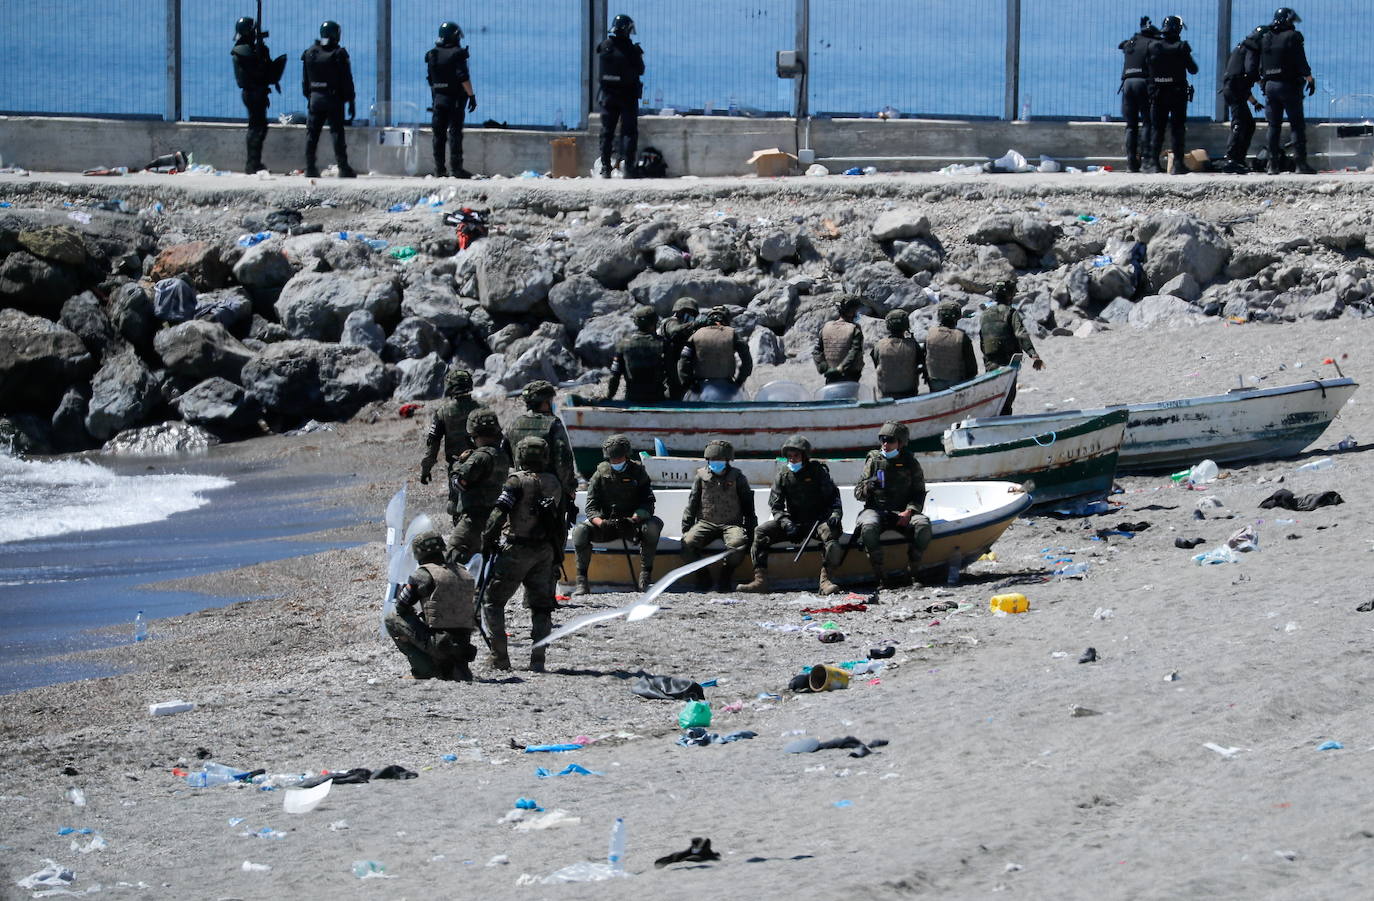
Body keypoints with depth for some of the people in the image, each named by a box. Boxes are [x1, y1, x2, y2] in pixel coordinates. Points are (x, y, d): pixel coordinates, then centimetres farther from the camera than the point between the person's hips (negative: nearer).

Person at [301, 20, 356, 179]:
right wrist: (351, 102, -2)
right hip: (334, 98, -3)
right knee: (337, 133, -2)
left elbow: (305, 81, 10)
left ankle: (310, 168, 7)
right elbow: (347, 81, -8)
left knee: (311, 133, 8)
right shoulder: (339, 54, -9)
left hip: (315, 98, 3)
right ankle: (343, 168, -3)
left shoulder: (310, 53, 5)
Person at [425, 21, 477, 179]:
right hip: (455, 99, -5)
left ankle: (439, 168, 9)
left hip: (438, 98, 5)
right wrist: (471, 95, -12)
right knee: (455, 132, -5)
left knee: (439, 134, 8)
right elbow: (463, 77, -17)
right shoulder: (457, 54, -11)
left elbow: (430, 79, 13)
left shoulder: (432, 55, 8)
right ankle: (455, 167, -9)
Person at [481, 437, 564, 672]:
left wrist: (486, 541, -9)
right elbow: (559, 522, 12)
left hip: (515, 549, -5)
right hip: (545, 552, 5)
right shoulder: (554, 483, 8)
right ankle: (538, 659, 2)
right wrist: (557, 555, 18)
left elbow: (499, 514, -18)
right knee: (541, 605, 10)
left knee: (492, 600, 7)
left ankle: (499, 656, 2)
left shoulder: (517, 481, -10)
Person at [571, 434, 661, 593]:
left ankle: (645, 576, -26)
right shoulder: (600, 474, 3)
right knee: (580, 530, -28)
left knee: (654, 525, -33)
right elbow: (591, 507, -2)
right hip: (605, 522, 1)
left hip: (632, 523, -1)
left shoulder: (637, 472, 2)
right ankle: (581, 581, -25)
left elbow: (648, 503, -5)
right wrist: (601, 522, -25)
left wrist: (635, 519, -27)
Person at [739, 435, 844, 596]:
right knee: (761, 531, -16)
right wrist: (786, 523, -15)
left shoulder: (817, 470, -1)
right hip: (793, 521, 3)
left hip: (817, 520, -3)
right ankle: (760, 580, -21)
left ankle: (825, 580, -40)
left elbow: (833, 495, 1)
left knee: (829, 530, -37)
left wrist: (835, 513, -19)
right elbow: (775, 505, 3)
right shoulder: (783, 474, 4)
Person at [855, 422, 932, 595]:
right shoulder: (873, 460, 8)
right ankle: (879, 573, -29)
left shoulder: (910, 463, 9)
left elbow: (919, 493, 7)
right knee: (869, 527, -36)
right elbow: (858, 492, 6)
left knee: (923, 525, -30)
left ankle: (912, 571, -19)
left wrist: (909, 511, -12)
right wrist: (868, 486, -18)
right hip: (876, 509, -1)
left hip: (902, 511, 1)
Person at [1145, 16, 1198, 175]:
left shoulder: (1153, 47, -2)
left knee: (1157, 129, 11)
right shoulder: (1181, 47, -10)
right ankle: (1177, 164, -2)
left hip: (1158, 94, 2)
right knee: (1177, 129, 2)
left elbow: (1147, 68, 3)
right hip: (1178, 94, -2)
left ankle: (1153, 162, 5)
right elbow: (1193, 70, -3)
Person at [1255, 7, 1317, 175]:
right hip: (1289, 85, -6)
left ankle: (1273, 164, 6)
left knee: (1273, 126, 9)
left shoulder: (1265, 39, 11)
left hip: (1269, 85, 6)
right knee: (1297, 125, -3)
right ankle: (1300, 162, -10)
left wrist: (1262, 83, 20)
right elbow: (1301, 62, -12)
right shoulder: (1293, 36, -8)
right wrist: (1310, 79, -3)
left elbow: (1258, 66, 12)